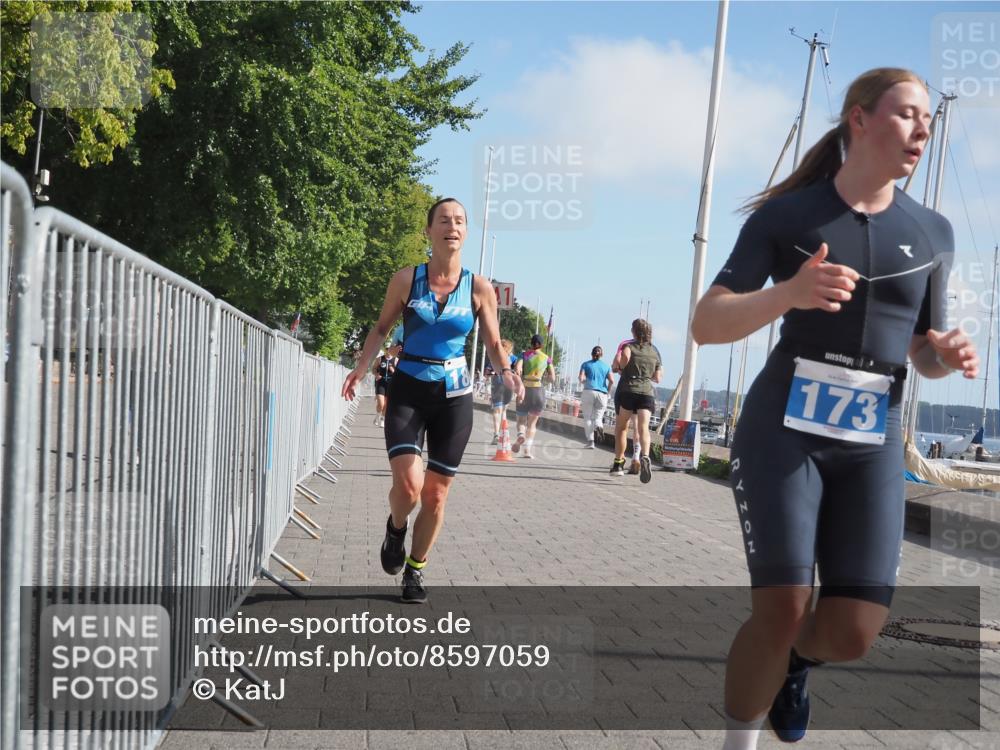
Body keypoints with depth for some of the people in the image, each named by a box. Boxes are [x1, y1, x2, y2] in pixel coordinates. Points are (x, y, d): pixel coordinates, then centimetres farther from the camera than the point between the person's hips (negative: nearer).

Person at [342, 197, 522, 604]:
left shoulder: (479, 288, -2)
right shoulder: (406, 279, -3)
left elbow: (493, 344, 7)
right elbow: (381, 328, 10)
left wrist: (506, 372, -14)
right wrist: (361, 367, -6)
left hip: (453, 396, 1)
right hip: (408, 390, -1)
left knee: (436, 495, 7)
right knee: (408, 484, -19)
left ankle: (415, 570, 29)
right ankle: (396, 528, 17)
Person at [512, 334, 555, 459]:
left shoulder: (524, 354, 3)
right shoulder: (546, 358, 6)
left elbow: (517, 370, -12)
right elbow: (552, 379, 4)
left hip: (525, 389, -1)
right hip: (539, 391, 1)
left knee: (521, 419, 15)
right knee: (532, 423, 12)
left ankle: (521, 435, -18)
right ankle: (527, 449, -1)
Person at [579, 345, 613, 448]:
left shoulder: (586, 364, 8)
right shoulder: (606, 366, 11)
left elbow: (581, 379, -3)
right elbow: (612, 381, 2)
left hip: (589, 392, -1)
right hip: (602, 394, 1)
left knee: (588, 417, 5)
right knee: (598, 417, 8)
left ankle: (590, 441, -3)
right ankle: (598, 426, -27)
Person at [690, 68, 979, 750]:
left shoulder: (933, 232, 8)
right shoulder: (786, 215, -3)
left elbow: (923, 350, 17)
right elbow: (706, 325, -8)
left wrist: (949, 356, -8)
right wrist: (788, 293, -25)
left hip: (873, 444, 4)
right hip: (783, 429, -3)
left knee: (854, 631, -3)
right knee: (782, 612, -11)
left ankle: (796, 661, 33)